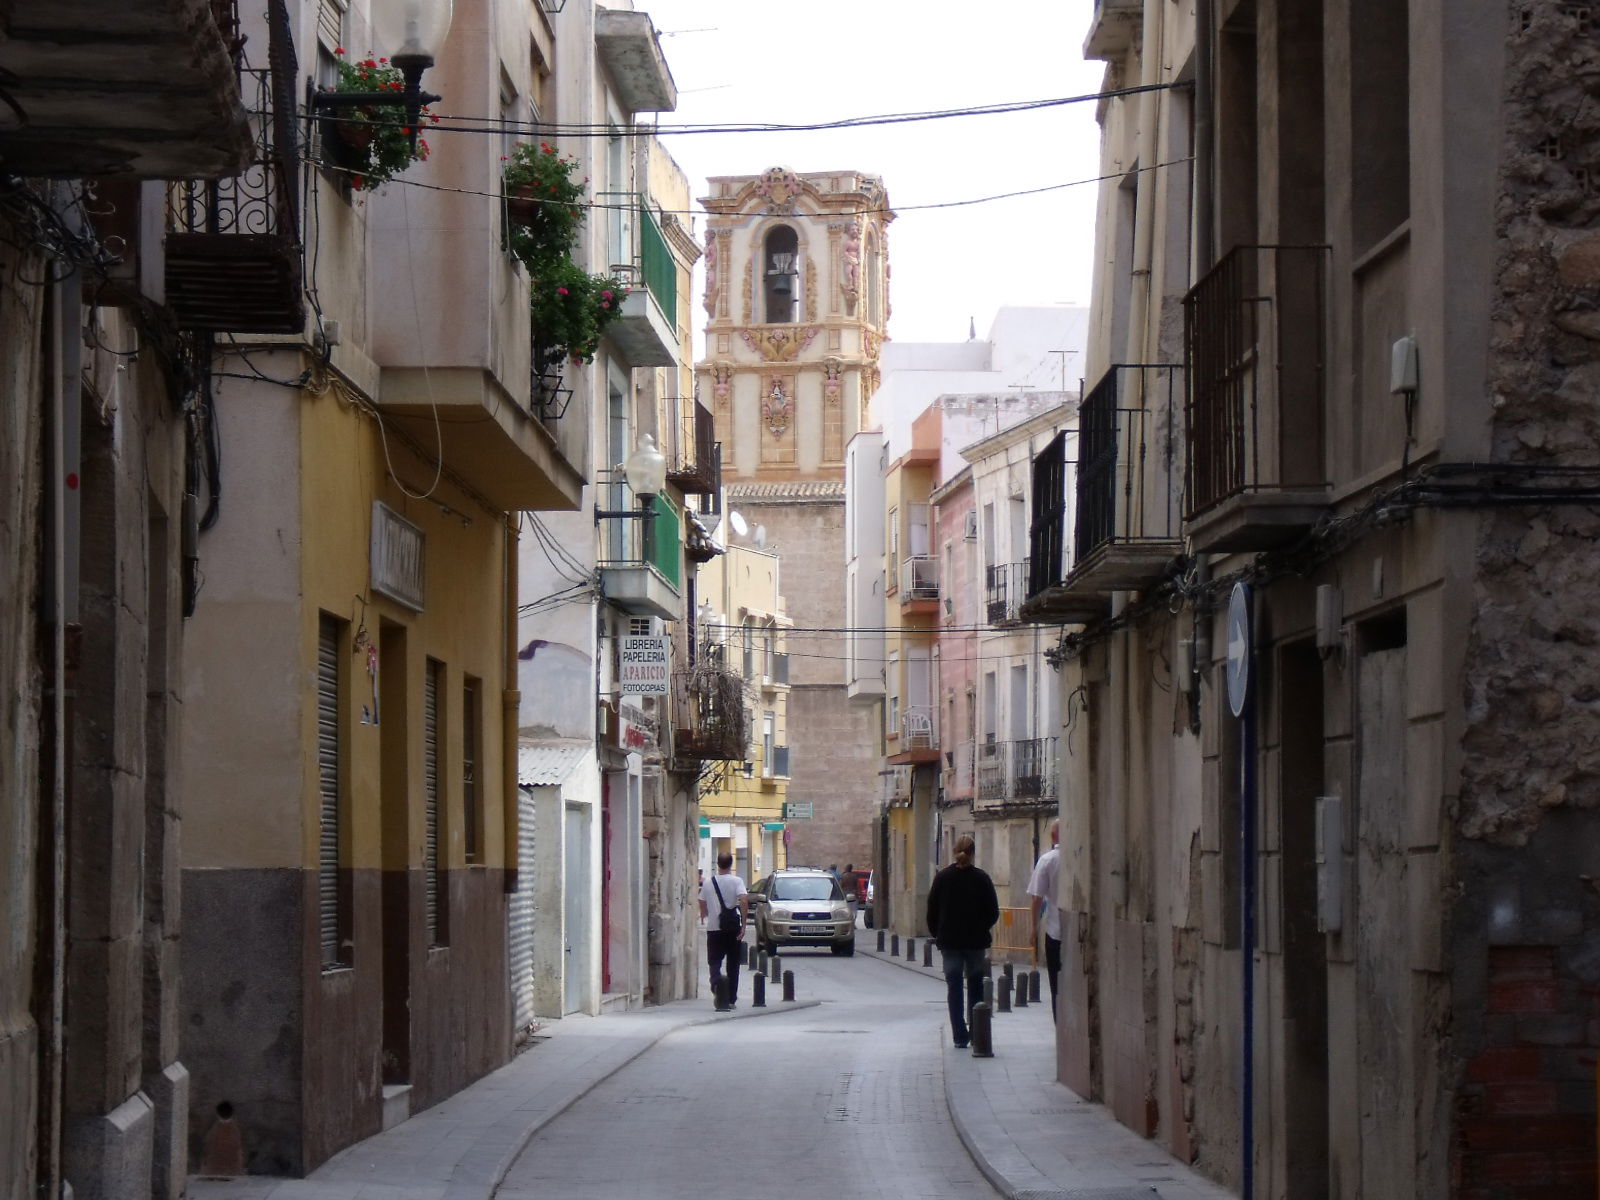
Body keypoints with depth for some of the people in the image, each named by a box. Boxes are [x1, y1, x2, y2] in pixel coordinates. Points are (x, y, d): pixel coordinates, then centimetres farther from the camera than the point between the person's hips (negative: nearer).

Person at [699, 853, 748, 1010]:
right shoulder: (736, 881, -5)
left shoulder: (708, 883, 5)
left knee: (715, 962, 2)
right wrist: (743, 924, -18)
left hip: (713, 928, 1)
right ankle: (731, 999, 12)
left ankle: (717, 980, -32)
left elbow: (702, 903, 16)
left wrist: (704, 916, 37)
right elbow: (744, 900, -19)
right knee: (733, 965, 10)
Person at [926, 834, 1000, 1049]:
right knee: (975, 987, 12)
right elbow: (993, 912, -2)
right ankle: (976, 1034, 11)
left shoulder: (942, 877, -4)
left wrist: (936, 934, 12)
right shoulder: (981, 879, -6)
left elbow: (932, 910, -1)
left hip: (949, 941, 0)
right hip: (976, 941, 0)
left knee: (954, 988, 4)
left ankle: (960, 1036, -1)